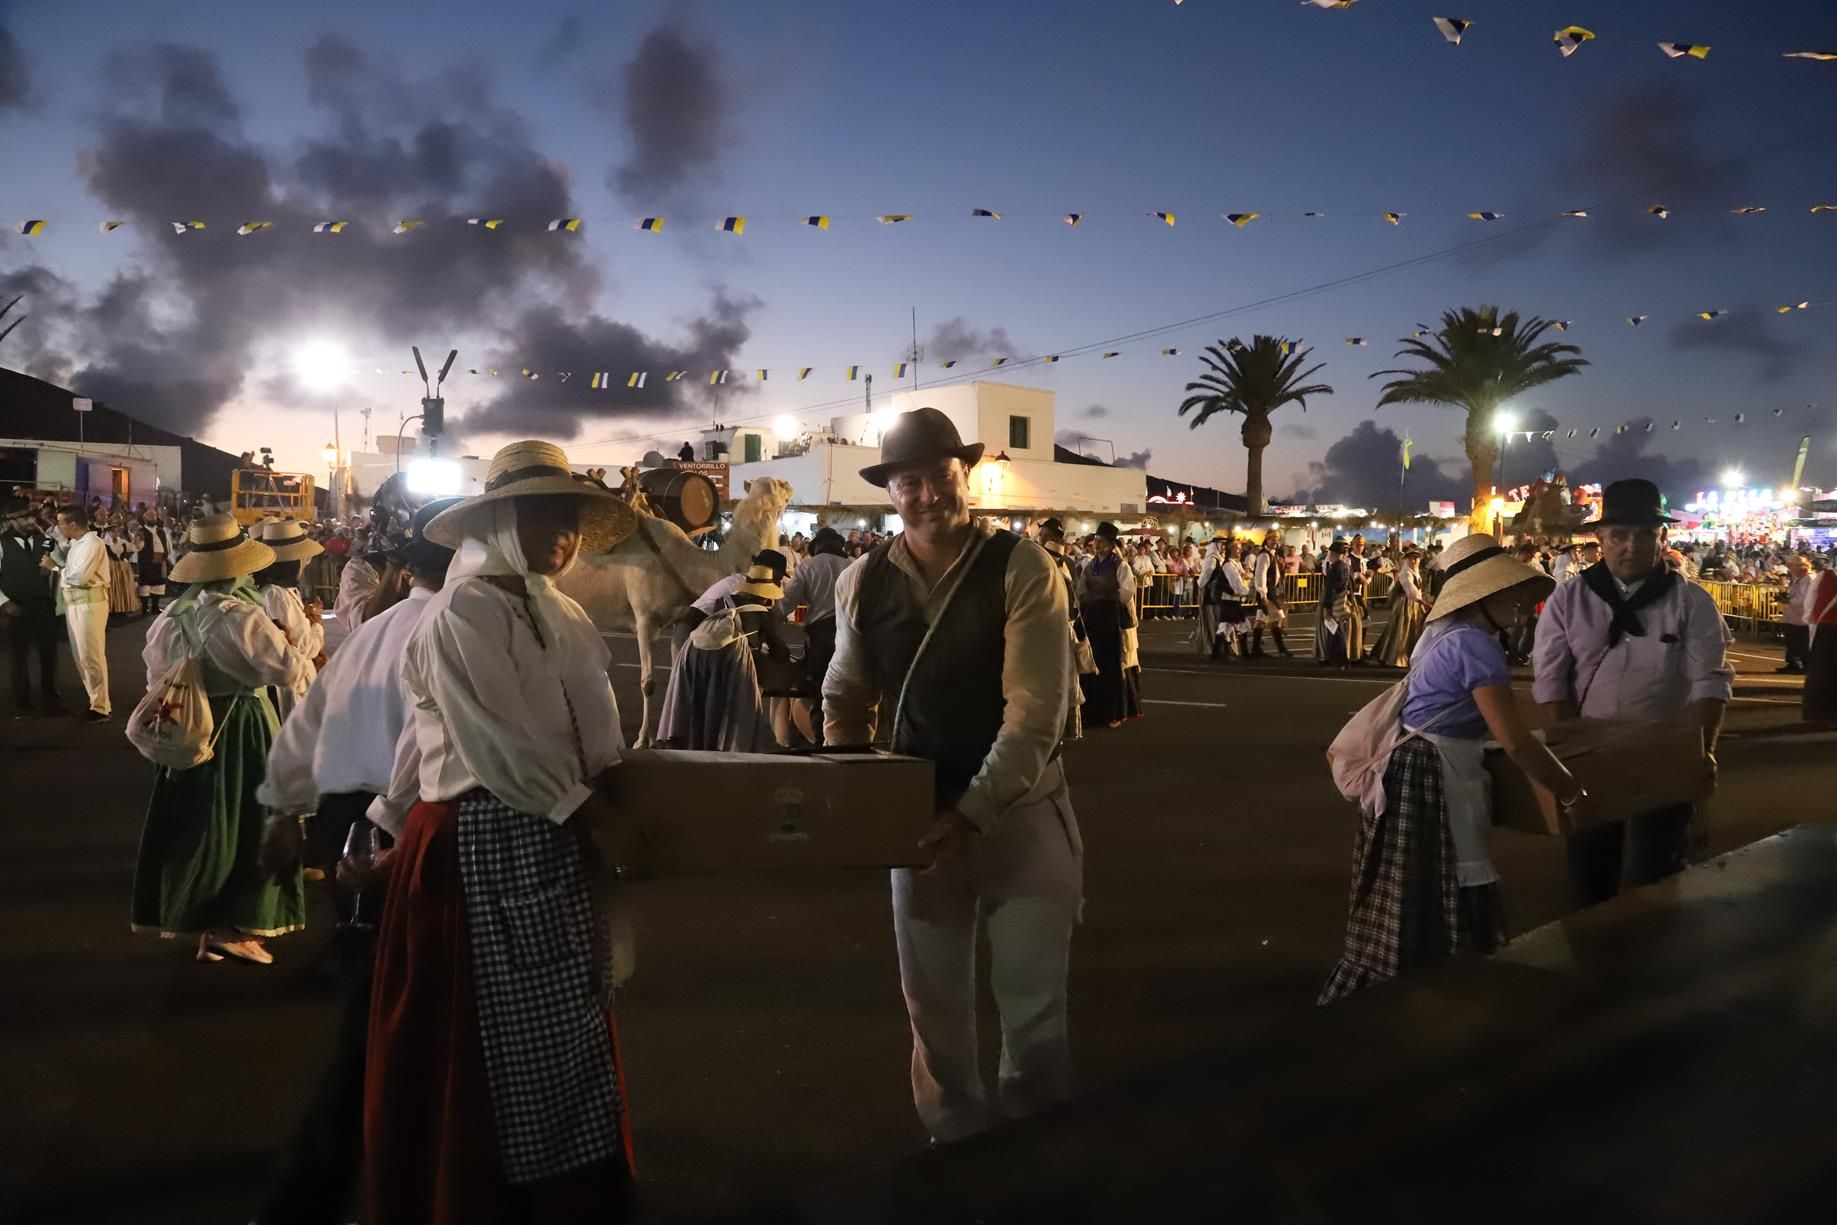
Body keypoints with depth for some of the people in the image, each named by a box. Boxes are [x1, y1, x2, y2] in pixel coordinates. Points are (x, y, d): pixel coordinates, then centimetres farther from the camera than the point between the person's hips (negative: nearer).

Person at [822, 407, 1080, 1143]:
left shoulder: (1022, 569, -13)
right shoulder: (862, 583, 0)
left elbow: (1035, 713, -19)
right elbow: (845, 697, 8)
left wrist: (972, 814, -24)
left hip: (1020, 810, -3)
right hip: (918, 813, 3)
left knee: (1032, 999, 9)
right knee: (932, 998, 14)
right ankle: (953, 1135, 36)